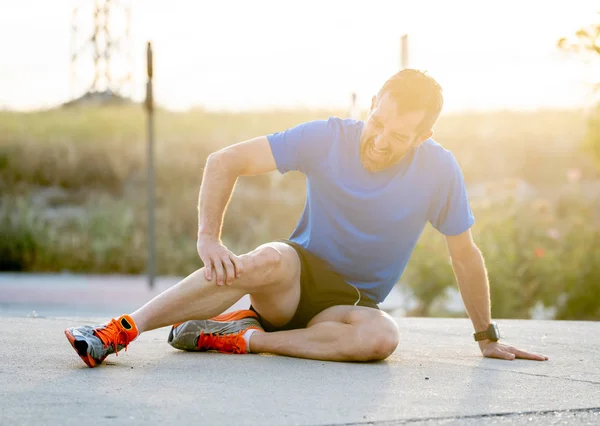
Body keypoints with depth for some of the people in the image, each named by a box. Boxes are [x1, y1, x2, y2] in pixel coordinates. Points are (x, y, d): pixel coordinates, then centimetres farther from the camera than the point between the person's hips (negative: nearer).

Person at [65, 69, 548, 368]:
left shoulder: (439, 170, -10)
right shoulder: (327, 138, -12)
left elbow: (465, 257, 3)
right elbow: (225, 161, -12)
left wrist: (488, 338, 10)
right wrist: (208, 238, -26)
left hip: (355, 301, 1)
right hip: (298, 277, -1)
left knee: (381, 336, -36)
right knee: (268, 260, -39)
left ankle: (243, 336, -26)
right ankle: (120, 330, -42)